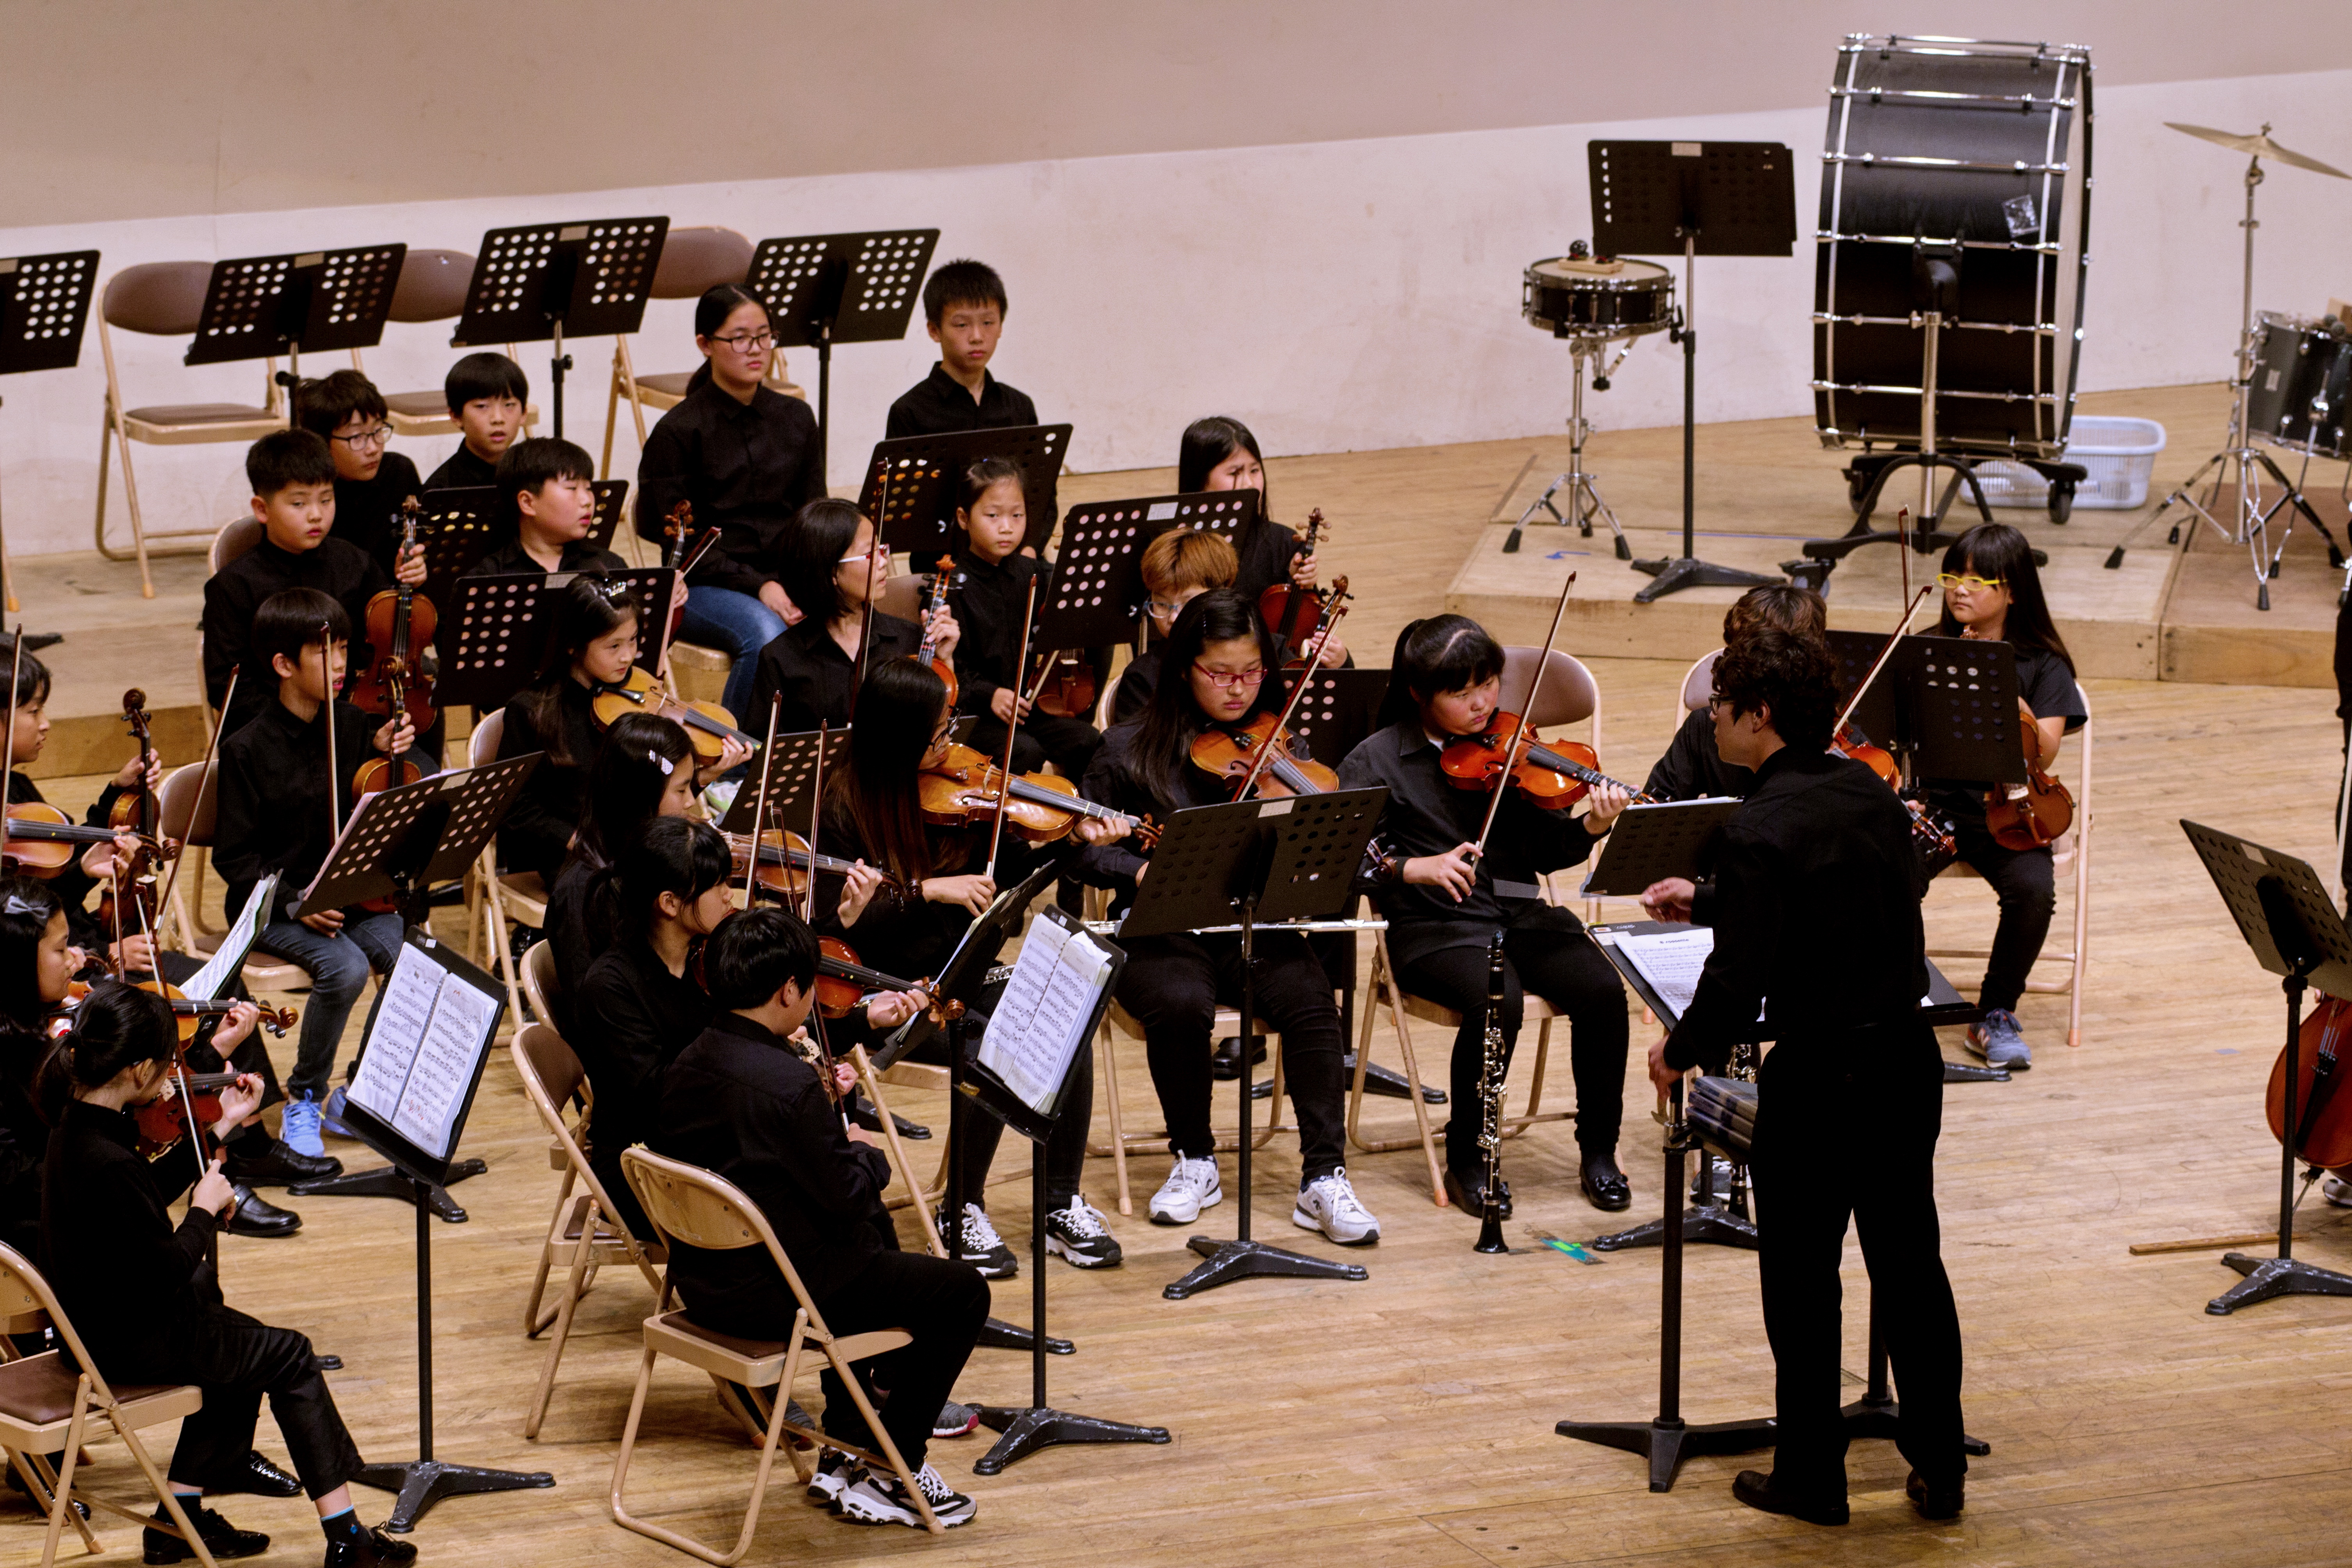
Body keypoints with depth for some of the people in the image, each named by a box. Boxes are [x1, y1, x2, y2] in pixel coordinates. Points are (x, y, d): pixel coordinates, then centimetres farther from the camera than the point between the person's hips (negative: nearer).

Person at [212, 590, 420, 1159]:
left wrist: (385, 753, -6)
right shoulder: (249, 750, -9)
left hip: (352, 896, 5)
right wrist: (293, 901, -20)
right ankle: (303, 1102, -9)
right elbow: (234, 856, -7)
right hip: (276, 905, -5)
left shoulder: (355, 726, 5)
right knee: (345, 967, -31)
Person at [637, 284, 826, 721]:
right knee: (766, 635, -36)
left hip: (788, 578, 4)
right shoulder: (678, 431, -3)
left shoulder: (795, 419, 13)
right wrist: (756, 586, -17)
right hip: (706, 588, -4)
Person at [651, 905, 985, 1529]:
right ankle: (890, 1473, 9)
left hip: (701, 1278, 9)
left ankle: (845, 1451, 37)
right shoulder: (788, 1083, -26)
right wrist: (868, 1157, 1)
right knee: (962, 1293, 3)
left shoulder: (687, 1066, 1)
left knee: (874, 1235, 35)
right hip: (770, 1295, -9)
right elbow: (844, 1196, -20)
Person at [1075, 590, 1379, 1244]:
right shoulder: (1131, 750, 3)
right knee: (1181, 1004, -33)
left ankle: (1323, 1178, -23)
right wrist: (1143, 871, -15)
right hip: (1164, 933, -1)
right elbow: (1087, 850, 4)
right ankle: (1195, 1162, -9)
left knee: (1310, 1002, -29)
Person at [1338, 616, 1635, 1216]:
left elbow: (1544, 851, 5)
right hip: (1434, 928, -4)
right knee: (1496, 999, -34)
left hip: (1521, 915, 4)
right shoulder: (1377, 761, 0)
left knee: (1602, 989, -23)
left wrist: (1591, 828, -14)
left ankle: (1599, 1151, -4)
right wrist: (1412, 867, -24)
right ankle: (1467, 1159, -13)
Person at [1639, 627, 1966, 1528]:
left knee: (1802, 1284, 8)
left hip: (1817, 1078, -7)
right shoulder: (1869, 792, 4)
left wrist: (1681, 1051, -3)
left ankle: (1812, 1478, 16)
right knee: (1909, 1265, 16)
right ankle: (1940, 1468, 21)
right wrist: (1707, 904, 26)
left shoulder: (1760, 832, -20)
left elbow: (1740, 980, -20)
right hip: (1906, 1057, 7)